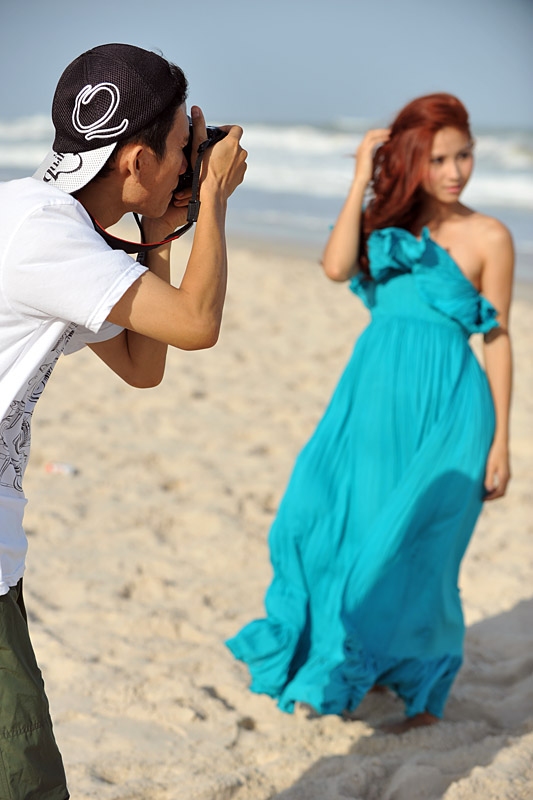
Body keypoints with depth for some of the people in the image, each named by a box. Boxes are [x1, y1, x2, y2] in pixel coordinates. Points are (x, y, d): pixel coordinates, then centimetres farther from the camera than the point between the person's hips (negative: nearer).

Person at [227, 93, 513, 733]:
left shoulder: (489, 238, -4)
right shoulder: (387, 221, 7)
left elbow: (498, 340, -2)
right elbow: (336, 267, -12)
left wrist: (500, 443, -3)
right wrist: (361, 180, -10)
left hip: (444, 404, -4)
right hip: (373, 393, 5)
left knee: (414, 548, 2)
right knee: (325, 521, 9)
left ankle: (424, 695, 22)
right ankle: (360, 665, 33)